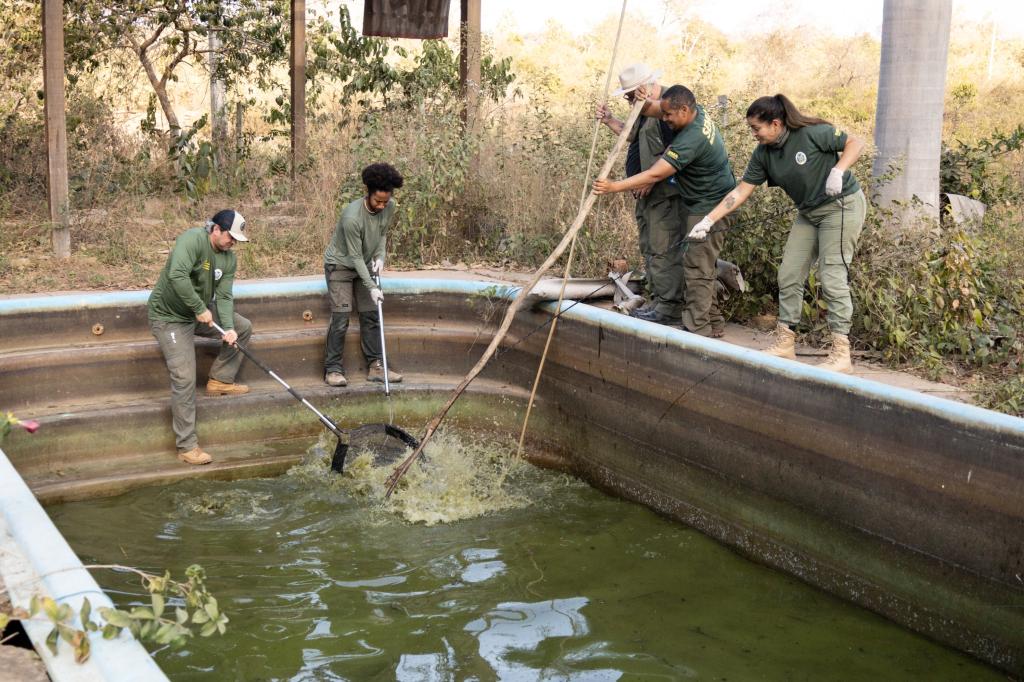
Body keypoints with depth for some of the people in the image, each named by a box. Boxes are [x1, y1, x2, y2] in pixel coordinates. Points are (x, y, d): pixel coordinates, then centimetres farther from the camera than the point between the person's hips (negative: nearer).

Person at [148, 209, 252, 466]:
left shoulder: (229, 259, -1)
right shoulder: (193, 239, -26)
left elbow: (224, 296, -7)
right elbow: (177, 275, -39)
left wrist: (229, 328, -22)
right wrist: (200, 309, -33)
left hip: (199, 312, 8)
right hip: (170, 317, -8)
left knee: (243, 328, 11)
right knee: (184, 378, -15)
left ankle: (220, 381, 23)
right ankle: (187, 446, -8)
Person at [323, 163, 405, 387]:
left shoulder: (390, 207, -14)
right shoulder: (352, 216, -33)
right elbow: (355, 256, -25)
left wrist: (380, 256, -10)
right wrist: (371, 287, -25)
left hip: (364, 265, 6)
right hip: (340, 265, -6)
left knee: (371, 316, 4)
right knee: (340, 319, -11)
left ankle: (376, 366, 9)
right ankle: (333, 369, -4)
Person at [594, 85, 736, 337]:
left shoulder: (691, 139, -27)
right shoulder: (697, 112, 1)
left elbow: (655, 175, -29)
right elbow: (650, 109, 7)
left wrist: (614, 186, -28)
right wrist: (642, 101, -17)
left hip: (711, 207, -10)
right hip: (701, 204, 10)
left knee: (697, 268, -8)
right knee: (699, 266, 15)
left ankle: (698, 330, -5)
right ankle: (713, 323, 22)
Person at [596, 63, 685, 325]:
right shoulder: (646, 108, 16)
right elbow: (634, 136, 28)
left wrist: (651, 180, -22)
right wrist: (610, 121, 14)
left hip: (665, 193, -11)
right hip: (646, 193, 11)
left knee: (664, 250, -9)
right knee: (649, 249, 13)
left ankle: (669, 307, -5)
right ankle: (657, 301, 20)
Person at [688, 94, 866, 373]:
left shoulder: (813, 133, -20)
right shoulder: (763, 154, -2)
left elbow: (855, 144, -12)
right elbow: (741, 191, -2)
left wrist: (838, 171, -30)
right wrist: (709, 220, -9)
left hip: (841, 206, -7)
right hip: (808, 213, 7)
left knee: (833, 277, -12)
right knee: (788, 276, 4)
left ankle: (841, 354, -7)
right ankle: (785, 344, 14)